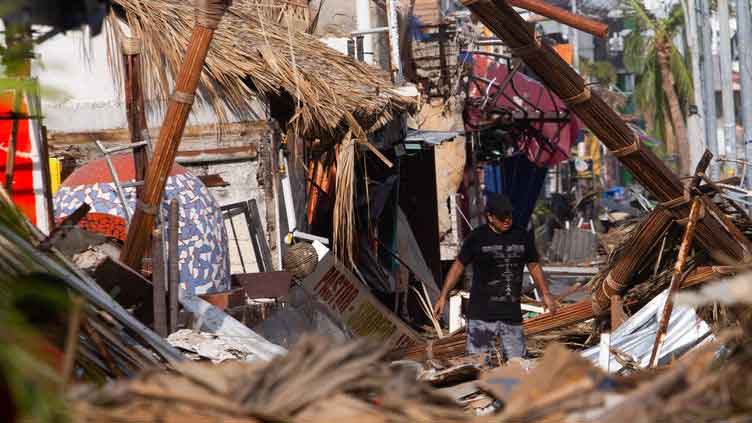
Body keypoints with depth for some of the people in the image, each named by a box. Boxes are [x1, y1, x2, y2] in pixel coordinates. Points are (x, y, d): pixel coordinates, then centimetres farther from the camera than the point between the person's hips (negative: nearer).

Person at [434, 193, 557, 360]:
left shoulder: (523, 237, 6)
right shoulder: (476, 238, -3)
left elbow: (534, 266, 17)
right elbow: (458, 266, 4)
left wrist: (546, 294, 9)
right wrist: (443, 296, 0)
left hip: (512, 315, 3)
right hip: (482, 315, -3)